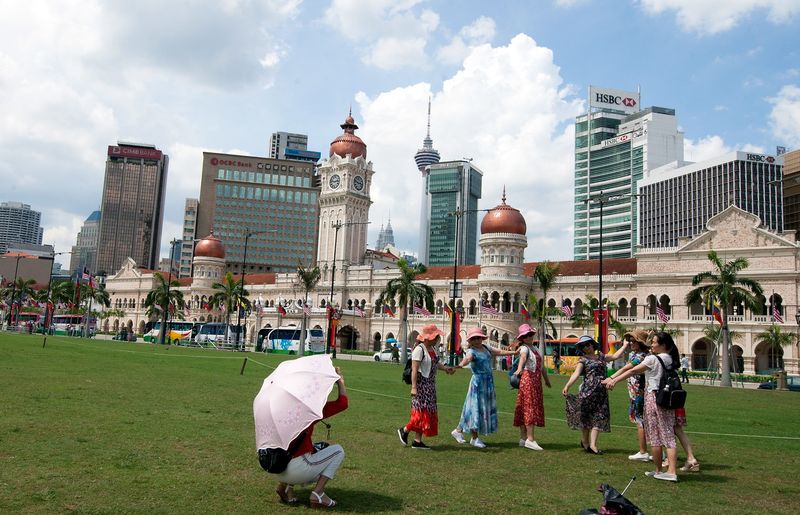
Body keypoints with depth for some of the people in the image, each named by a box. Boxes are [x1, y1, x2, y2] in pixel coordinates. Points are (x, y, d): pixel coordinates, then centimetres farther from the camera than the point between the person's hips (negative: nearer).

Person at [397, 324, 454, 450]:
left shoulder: (432, 349, 12)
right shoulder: (419, 350, -16)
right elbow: (414, 369, -21)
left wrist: (445, 368, 6)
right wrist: (414, 387, -26)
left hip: (430, 384, 9)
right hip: (421, 384, -9)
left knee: (429, 412, 8)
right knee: (422, 411, -8)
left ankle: (417, 441, 14)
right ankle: (404, 430, 12)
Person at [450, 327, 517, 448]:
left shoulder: (486, 348, 10)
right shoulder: (471, 351, -13)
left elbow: (499, 352, 22)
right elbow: (467, 358, -34)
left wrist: (514, 352, 27)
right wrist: (461, 365, -56)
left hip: (488, 382, 8)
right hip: (478, 382, -8)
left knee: (487, 408, 12)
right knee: (476, 408, -4)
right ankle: (474, 438, 6)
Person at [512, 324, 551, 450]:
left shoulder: (535, 349, 20)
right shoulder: (524, 348, -7)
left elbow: (541, 365, 30)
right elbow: (523, 357, -31)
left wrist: (546, 379, 36)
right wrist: (519, 369, -50)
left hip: (536, 380, 8)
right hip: (527, 378, -8)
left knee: (525, 409, 9)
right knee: (530, 407, -12)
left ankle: (523, 439, 12)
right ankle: (530, 439, -15)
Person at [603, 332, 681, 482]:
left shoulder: (653, 359, -11)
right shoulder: (670, 359, 10)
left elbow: (633, 371, -13)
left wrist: (614, 380, -11)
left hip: (654, 397, -6)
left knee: (655, 436, 4)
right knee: (668, 434, 4)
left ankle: (658, 470, 13)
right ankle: (672, 471, -2)